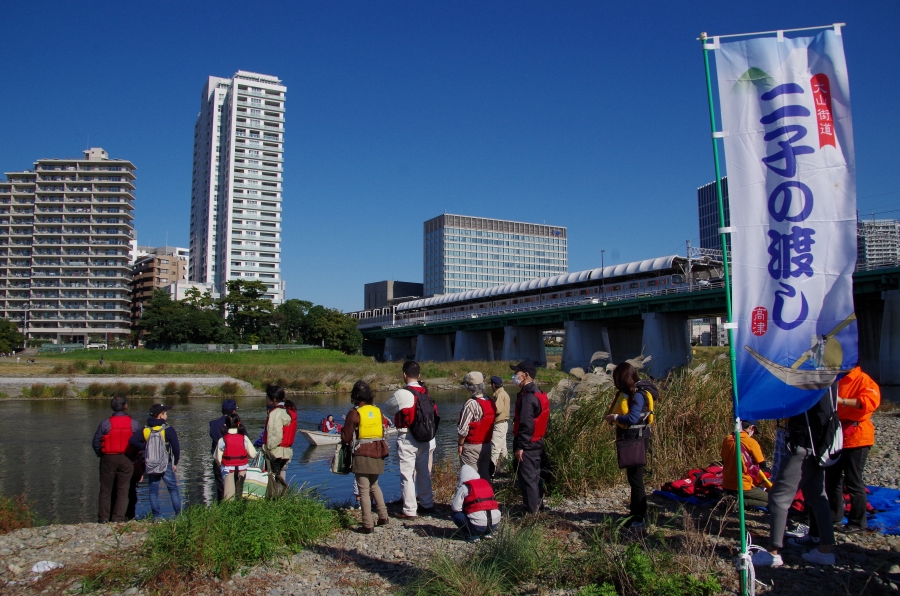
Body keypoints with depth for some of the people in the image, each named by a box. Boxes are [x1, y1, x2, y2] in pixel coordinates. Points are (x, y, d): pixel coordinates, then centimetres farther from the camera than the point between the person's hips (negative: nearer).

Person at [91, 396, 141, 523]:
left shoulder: (105, 423, -7)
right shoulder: (134, 424, -4)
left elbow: (95, 442, -3)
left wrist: (101, 455, 14)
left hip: (108, 459, -1)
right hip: (127, 460, 1)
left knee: (105, 490, 12)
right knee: (123, 491, 8)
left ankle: (103, 518, 14)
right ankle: (118, 518, 5)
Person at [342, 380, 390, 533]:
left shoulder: (354, 413, -11)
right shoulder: (378, 411, 4)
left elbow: (346, 438, -7)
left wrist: (343, 430, 13)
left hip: (361, 456, -5)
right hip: (377, 454, 5)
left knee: (364, 490, 1)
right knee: (374, 485, 23)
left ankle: (368, 525, 2)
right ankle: (383, 516, 21)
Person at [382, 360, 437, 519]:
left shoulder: (401, 394, -16)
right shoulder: (426, 393, 1)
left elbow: (387, 409, -2)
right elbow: (434, 412, 5)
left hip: (407, 439, -6)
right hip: (424, 438, 6)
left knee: (407, 475, 2)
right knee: (423, 472, 18)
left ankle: (410, 511, 6)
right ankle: (427, 504, 29)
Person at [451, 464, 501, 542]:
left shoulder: (464, 487, -1)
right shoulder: (486, 483, 16)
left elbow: (455, 507, -4)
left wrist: (465, 507, 18)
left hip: (477, 525, -6)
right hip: (494, 524, 6)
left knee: (456, 515, 12)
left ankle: (473, 535, 1)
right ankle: (487, 533, 16)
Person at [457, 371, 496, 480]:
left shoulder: (471, 404, -19)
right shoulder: (491, 403, 3)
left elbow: (463, 429, -20)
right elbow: (491, 425, 7)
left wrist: (460, 444, -7)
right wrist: (486, 440, 13)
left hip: (471, 447, -7)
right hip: (486, 446, 7)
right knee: (485, 476, 14)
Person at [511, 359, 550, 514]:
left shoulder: (527, 397, -20)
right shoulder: (539, 394, 11)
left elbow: (526, 425, -25)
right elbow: (544, 420, 17)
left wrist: (520, 446, -21)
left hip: (527, 445, -10)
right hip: (537, 443, 10)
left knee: (527, 479, -2)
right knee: (534, 477, 18)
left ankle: (531, 512, 4)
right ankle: (537, 506, 28)